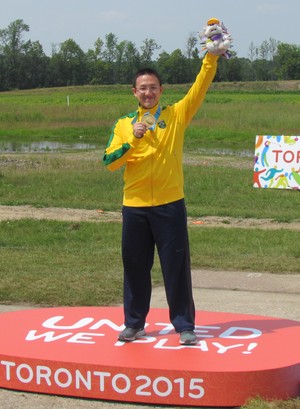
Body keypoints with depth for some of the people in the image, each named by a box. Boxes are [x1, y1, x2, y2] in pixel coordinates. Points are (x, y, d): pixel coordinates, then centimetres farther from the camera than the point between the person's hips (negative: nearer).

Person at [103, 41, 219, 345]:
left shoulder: (176, 115, 4)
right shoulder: (123, 125, 8)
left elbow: (200, 86, -6)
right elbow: (109, 162, -1)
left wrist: (212, 55, -17)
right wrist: (132, 140, -15)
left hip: (170, 205, -2)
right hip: (134, 206, 2)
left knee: (176, 267, 0)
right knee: (135, 266, 10)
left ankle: (184, 325, 9)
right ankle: (134, 323, 22)